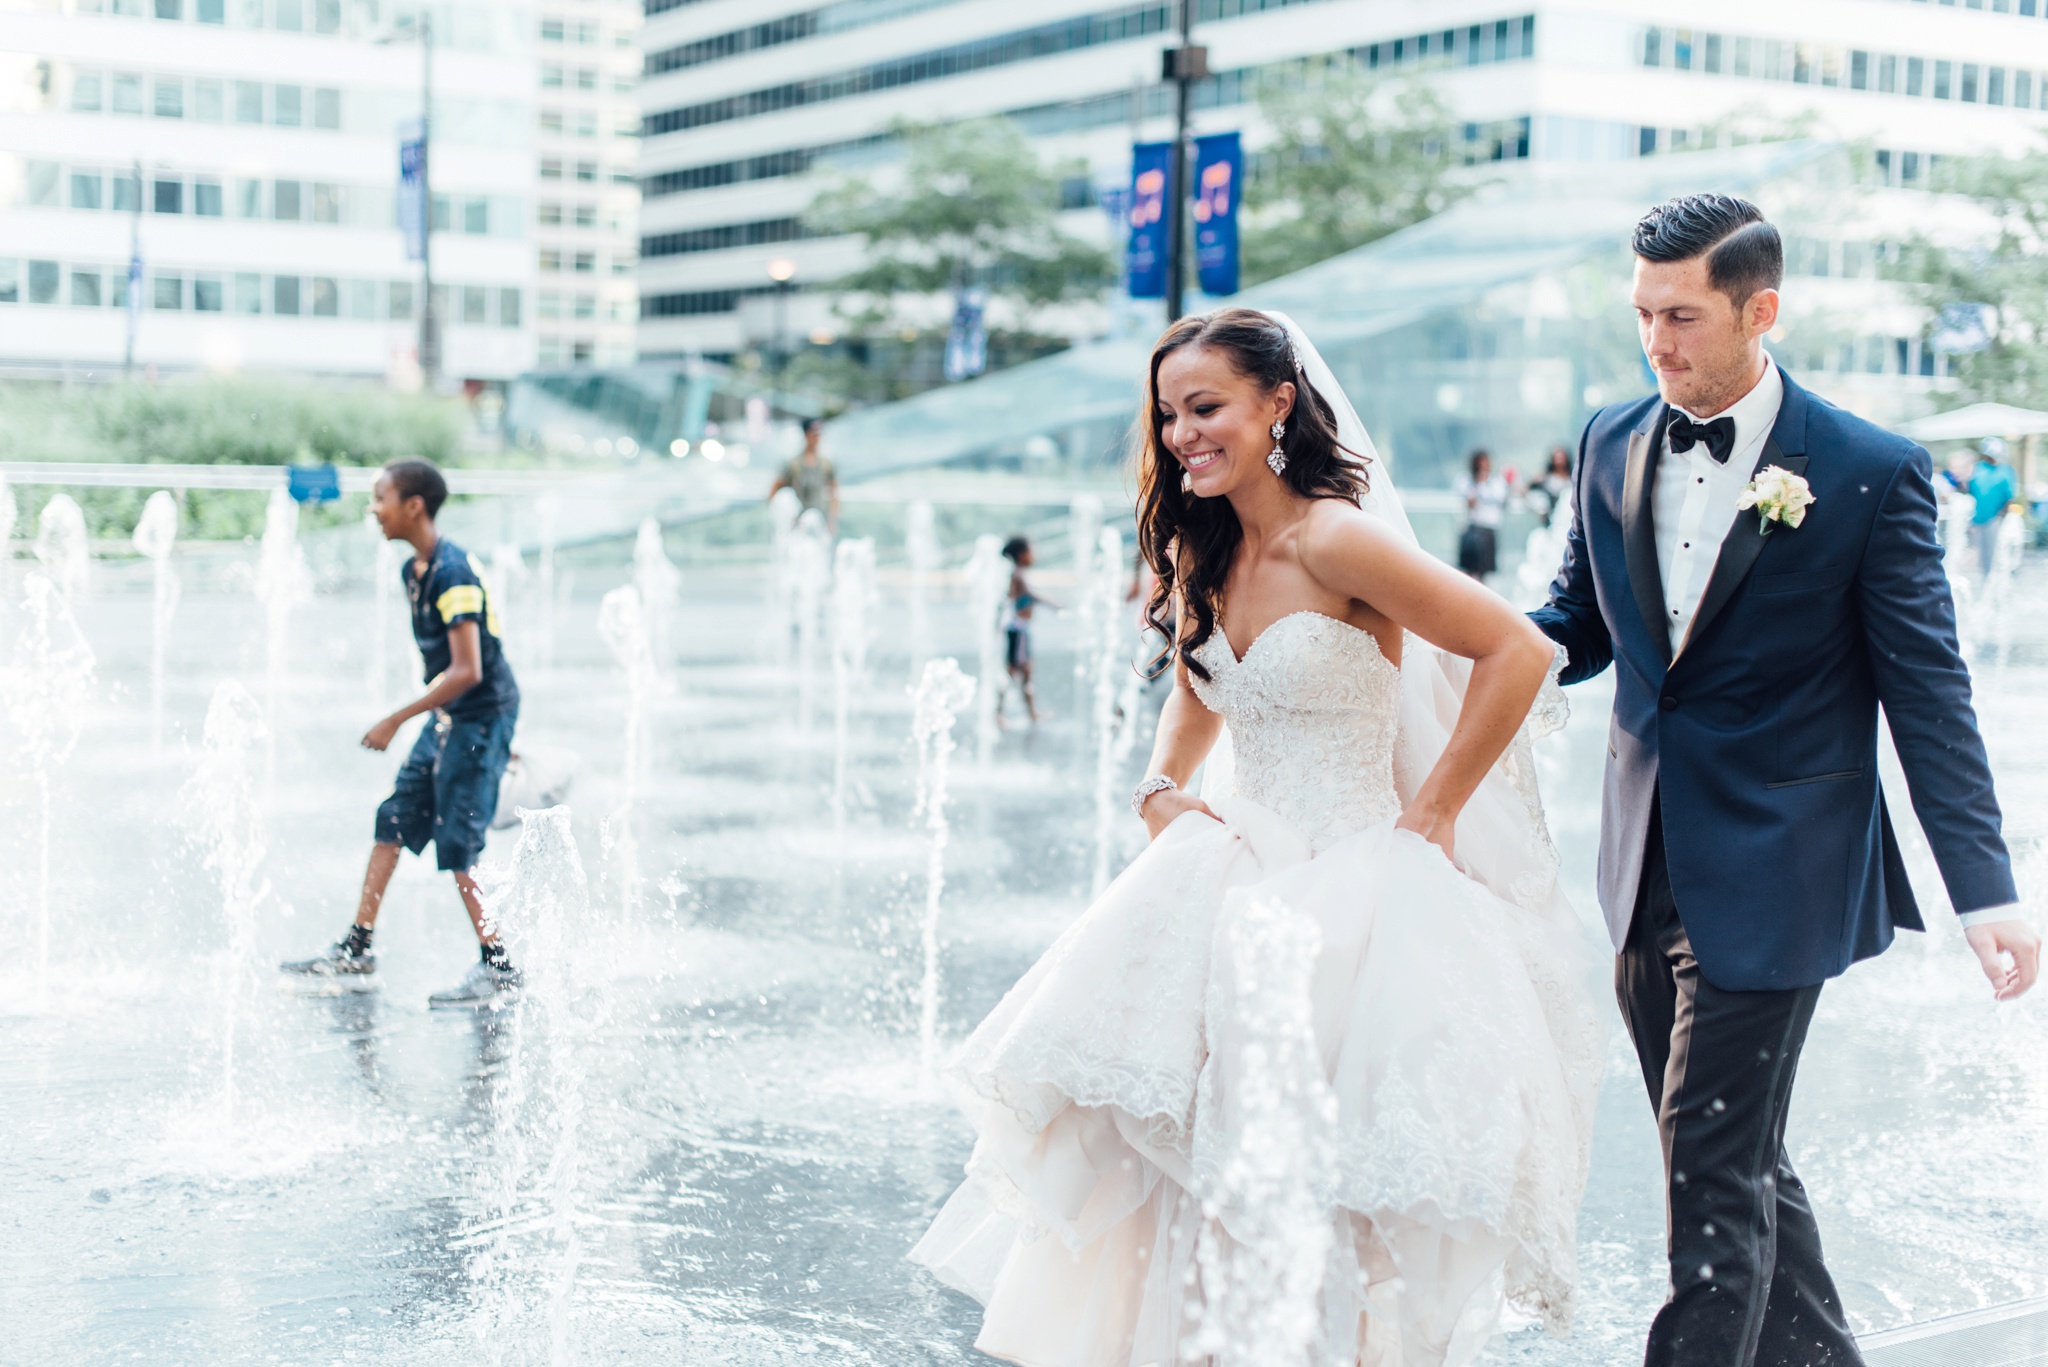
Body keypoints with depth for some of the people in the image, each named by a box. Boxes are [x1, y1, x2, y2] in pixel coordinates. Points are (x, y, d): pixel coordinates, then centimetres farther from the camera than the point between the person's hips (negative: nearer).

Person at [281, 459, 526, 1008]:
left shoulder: (453, 573, -22)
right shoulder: (413, 570, 8)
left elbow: (467, 671, -26)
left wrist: (395, 720, -24)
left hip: (480, 719, -9)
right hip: (448, 717, 9)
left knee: (456, 846, -7)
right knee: (394, 820, 10)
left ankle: (497, 966, 2)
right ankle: (357, 948, 17)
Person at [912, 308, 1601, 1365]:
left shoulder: (1334, 540, -14)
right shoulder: (1203, 558, 11)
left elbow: (1517, 650, -15)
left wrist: (1429, 819, -11)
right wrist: (1160, 792, 8)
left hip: (1351, 887, -7)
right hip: (1240, 876, 7)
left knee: (1305, 1175, -13)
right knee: (1158, 1129, -6)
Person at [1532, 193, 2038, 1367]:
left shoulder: (1871, 472, -10)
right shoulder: (1613, 445, 5)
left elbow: (1928, 692, -8)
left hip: (1771, 881, -6)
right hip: (1651, 873, 6)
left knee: (1715, 1170, -5)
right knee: (1739, 1157, 18)